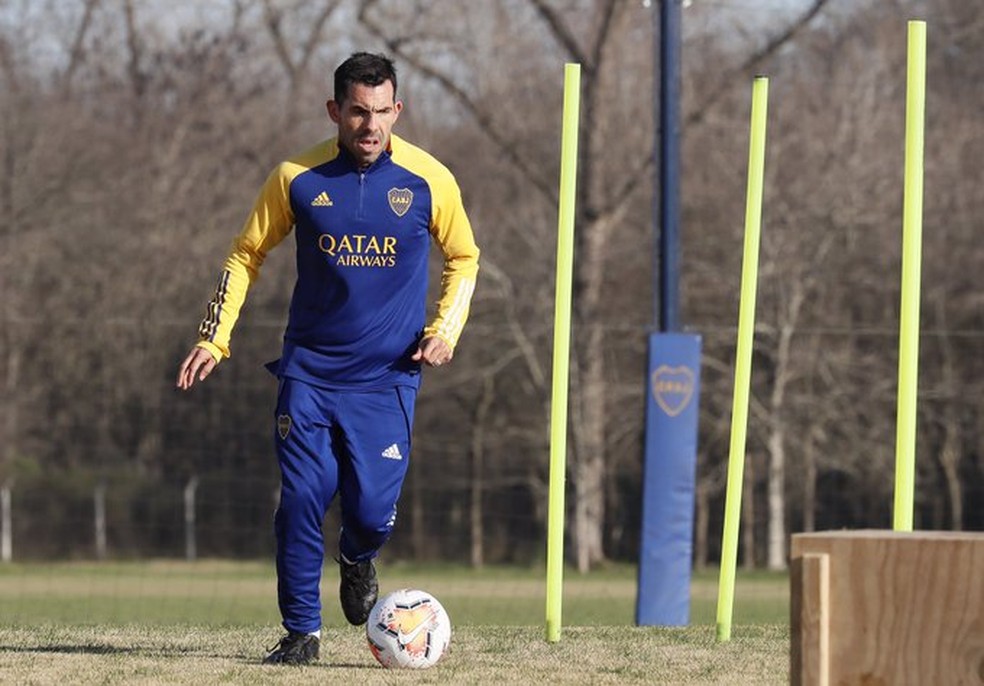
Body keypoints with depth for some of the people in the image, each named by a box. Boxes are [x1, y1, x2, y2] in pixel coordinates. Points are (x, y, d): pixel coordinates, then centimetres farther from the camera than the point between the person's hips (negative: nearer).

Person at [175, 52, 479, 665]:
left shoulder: (429, 180, -5)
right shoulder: (298, 178, -4)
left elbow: (464, 258, 11)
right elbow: (247, 254, 9)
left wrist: (446, 329, -3)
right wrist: (214, 338, 2)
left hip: (388, 378, -1)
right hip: (309, 373, 1)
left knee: (372, 511, -7)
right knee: (302, 499, -9)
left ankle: (358, 562, 29)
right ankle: (302, 632, 5)